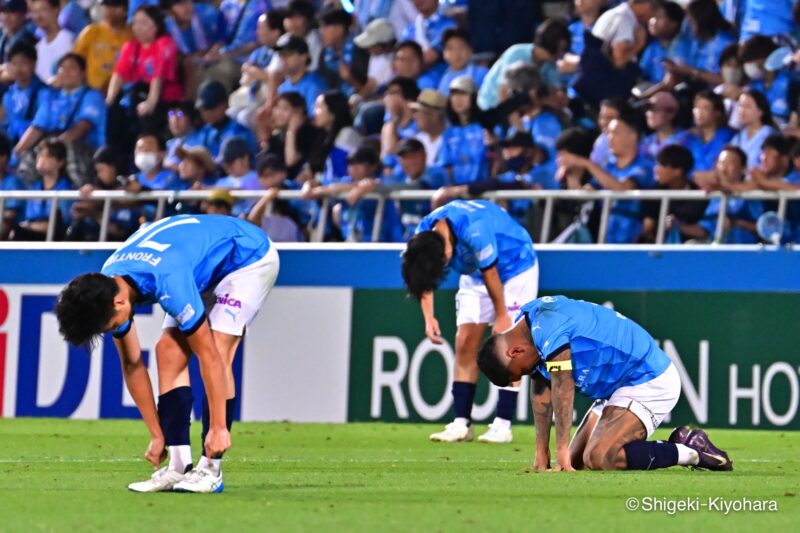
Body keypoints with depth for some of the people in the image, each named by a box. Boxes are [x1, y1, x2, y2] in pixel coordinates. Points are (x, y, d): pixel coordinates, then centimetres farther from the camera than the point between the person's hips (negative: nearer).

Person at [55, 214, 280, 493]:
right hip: (210, 267, 8)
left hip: (250, 255, -8)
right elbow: (132, 365, -3)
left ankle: (210, 469, -18)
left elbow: (209, 357, -34)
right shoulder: (105, 290, -14)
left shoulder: (168, 283, -40)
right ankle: (179, 466, -7)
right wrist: (157, 435, -1)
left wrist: (218, 427, -28)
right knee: (169, 351, -7)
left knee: (218, 352, -23)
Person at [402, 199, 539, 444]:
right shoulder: (423, 234, -19)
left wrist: (501, 317, -13)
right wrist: (428, 318, -17)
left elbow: (491, 274, -26)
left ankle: (502, 424, -13)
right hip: (475, 274, 6)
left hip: (515, 267, -6)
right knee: (465, 344, -2)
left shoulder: (475, 232, -40)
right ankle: (461, 423, -1)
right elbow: (423, 279, -5)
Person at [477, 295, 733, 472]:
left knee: (598, 458, -23)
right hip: (619, 387, 11)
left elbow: (563, 387, -24)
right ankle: (680, 444, 12)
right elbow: (541, 392, 9)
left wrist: (562, 451, -22)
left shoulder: (547, 324, -22)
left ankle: (691, 453, -12)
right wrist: (541, 453, 4)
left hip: (650, 382, -11)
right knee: (577, 461, 6)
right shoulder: (530, 323, 7)